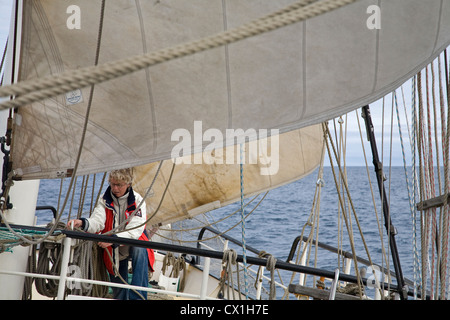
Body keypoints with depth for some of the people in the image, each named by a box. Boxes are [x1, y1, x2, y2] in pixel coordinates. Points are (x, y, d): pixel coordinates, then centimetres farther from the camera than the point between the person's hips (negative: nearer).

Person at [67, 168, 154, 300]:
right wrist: (82, 223, -41)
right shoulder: (105, 200, -2)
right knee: (119, 294, 3)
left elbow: (134, 231, -23)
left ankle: (138, 296, -38)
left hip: (133, 245, -3)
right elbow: (97, 222, -18)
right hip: (114, 252, 3)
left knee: (139, 250, -38)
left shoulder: (137, 200, -12)